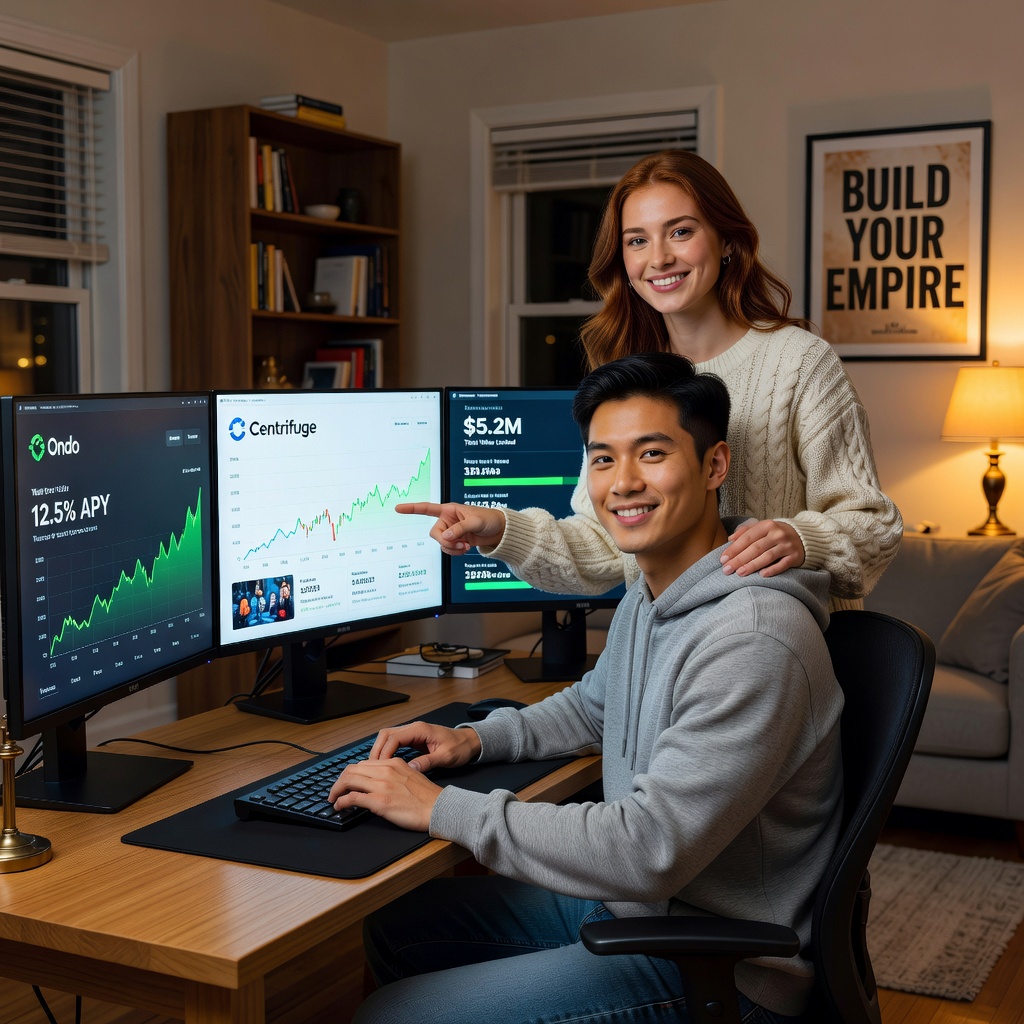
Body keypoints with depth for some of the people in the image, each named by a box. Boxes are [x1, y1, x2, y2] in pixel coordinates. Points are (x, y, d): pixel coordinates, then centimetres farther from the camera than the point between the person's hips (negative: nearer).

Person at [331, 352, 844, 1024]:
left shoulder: (751, 640, -28)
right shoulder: (648, 597, 5)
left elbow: (650, 850, -31)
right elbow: (593, 707, 25)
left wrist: (441, 807, -24)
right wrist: (476, 738, 7)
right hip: (629, 900, 9)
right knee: (396, 927, 17)